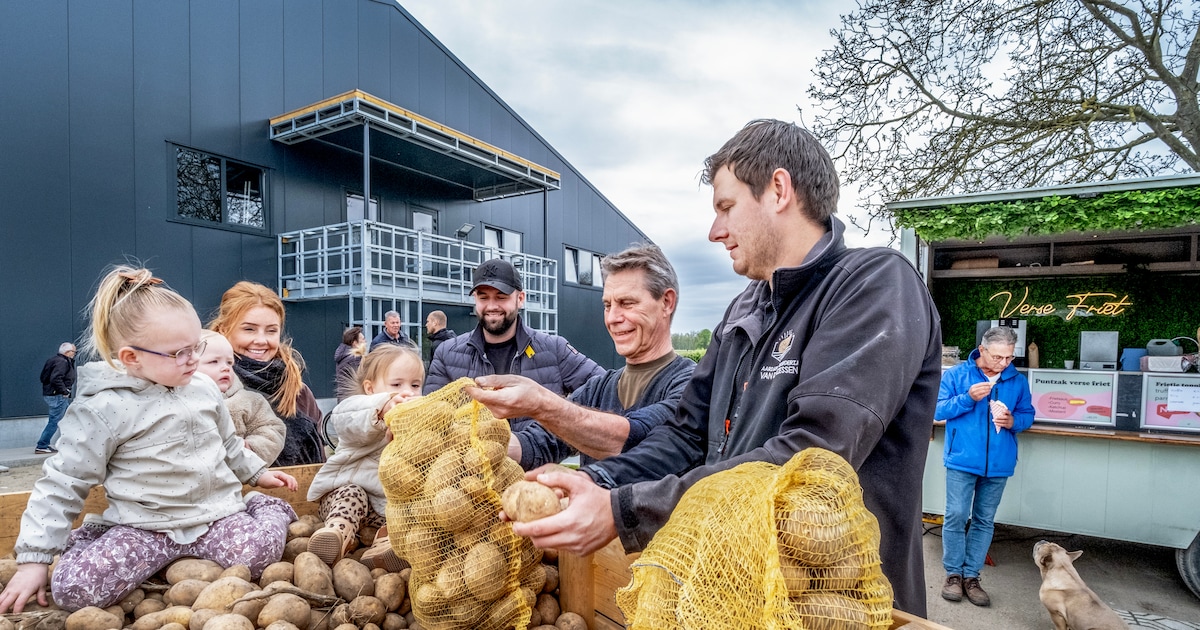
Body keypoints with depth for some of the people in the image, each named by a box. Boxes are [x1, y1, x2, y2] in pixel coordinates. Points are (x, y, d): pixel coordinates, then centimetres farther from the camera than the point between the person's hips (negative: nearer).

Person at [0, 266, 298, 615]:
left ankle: (268, 510, 6)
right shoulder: (104, 409, -10)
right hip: (144, 527, -1)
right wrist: (34, 557, -5)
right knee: (72, 587, -23)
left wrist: (256, 472, 23)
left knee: (257, 554, -25)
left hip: (216, 512, 1)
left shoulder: (204, 390, 4)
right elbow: (62, 483, -4)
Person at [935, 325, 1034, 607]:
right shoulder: (956, 374, -5)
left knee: (985, 520, 10)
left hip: (999, 463, 3)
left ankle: (971, 576, 21)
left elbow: (1028, 415, 12)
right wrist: (968, 398, -20)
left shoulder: (1018, 381, 4)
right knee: (956, 516, -2)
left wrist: (1014, 422, -11)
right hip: (962, 459, -3)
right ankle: (953, 573, 13)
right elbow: (938, 410, -6)